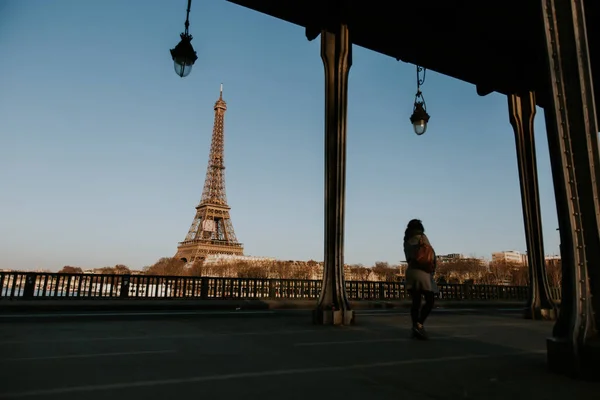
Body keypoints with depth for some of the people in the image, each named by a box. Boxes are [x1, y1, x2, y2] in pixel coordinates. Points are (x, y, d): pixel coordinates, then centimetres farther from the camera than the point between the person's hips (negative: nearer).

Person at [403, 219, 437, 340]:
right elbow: (431, 253, 0)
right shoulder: (422, 237, 2)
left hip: (411, 272, 5)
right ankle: (419, 324, -15)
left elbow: (408, 258, 10)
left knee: (416, 302, 5)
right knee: (430, 301, -1)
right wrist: (432, 268, 7)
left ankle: (415, 327, 2)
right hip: (422, 272, -5)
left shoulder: (406, 241, 16)